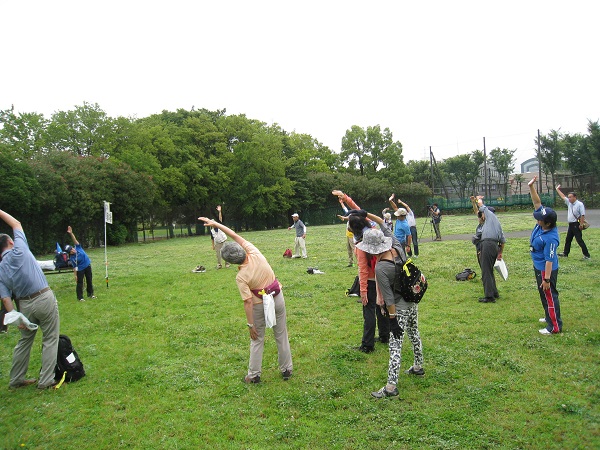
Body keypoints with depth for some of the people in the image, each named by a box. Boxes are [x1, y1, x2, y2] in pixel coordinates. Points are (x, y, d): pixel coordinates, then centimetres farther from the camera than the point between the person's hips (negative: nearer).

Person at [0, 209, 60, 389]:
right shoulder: (19, 250, -4)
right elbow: (16, 224, 10)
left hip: (25, 305, 4)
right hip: (44, 299, -4)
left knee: (25, 340, 21)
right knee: (50, 340, 4)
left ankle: (16, 380, 32)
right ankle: (46, 381, 4)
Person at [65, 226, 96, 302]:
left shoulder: (78, 247, -10)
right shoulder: (72, 258, -15)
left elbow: (75, 240, -22)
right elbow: (74, 267, -12)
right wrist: (75, 275, -14)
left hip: (88, 266, 4)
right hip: (80, 269, -4)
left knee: (89, 280, 13)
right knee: (80, 282, 0)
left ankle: (90, 294, 28)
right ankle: (80, 297, 7)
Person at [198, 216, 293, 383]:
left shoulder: (241, 277, -23)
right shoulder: (255, 254, -15)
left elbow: (248, 302, -20)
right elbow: (236, 236, -7)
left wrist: (251, 324, -10)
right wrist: (216, 224, -4)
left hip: (260, 305, -4)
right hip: (278, 298, 4)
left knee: (257, 340, 15)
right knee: (281, 335, 17)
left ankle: (254, 374, 27)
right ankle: (287, 369, 30)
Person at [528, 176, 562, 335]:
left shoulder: (550, 238, -31)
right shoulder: (542, 224, -9)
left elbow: (549, 260, -28)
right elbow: (537, 203, -4)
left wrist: (547, 279, -24)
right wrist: (531, 187, -15)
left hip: (546, 270, -10)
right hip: (538, 267, 10)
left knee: (549, 296, 1)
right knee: (543, 295, 24)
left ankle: (555, 326, 11)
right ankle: (550, 317, 41)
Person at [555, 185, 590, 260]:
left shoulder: (579, 204, -14)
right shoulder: (569, 203, 9)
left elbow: (583, 215, -19)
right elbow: (563, 196, 23)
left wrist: (581, 224, -23)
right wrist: (557, 189, 27)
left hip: (576, 225, -9)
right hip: (571, 225, 9)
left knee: (579, 240, -9)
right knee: (568, 240, 17)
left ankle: (586, 255, -4)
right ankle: (565, 253, 29)